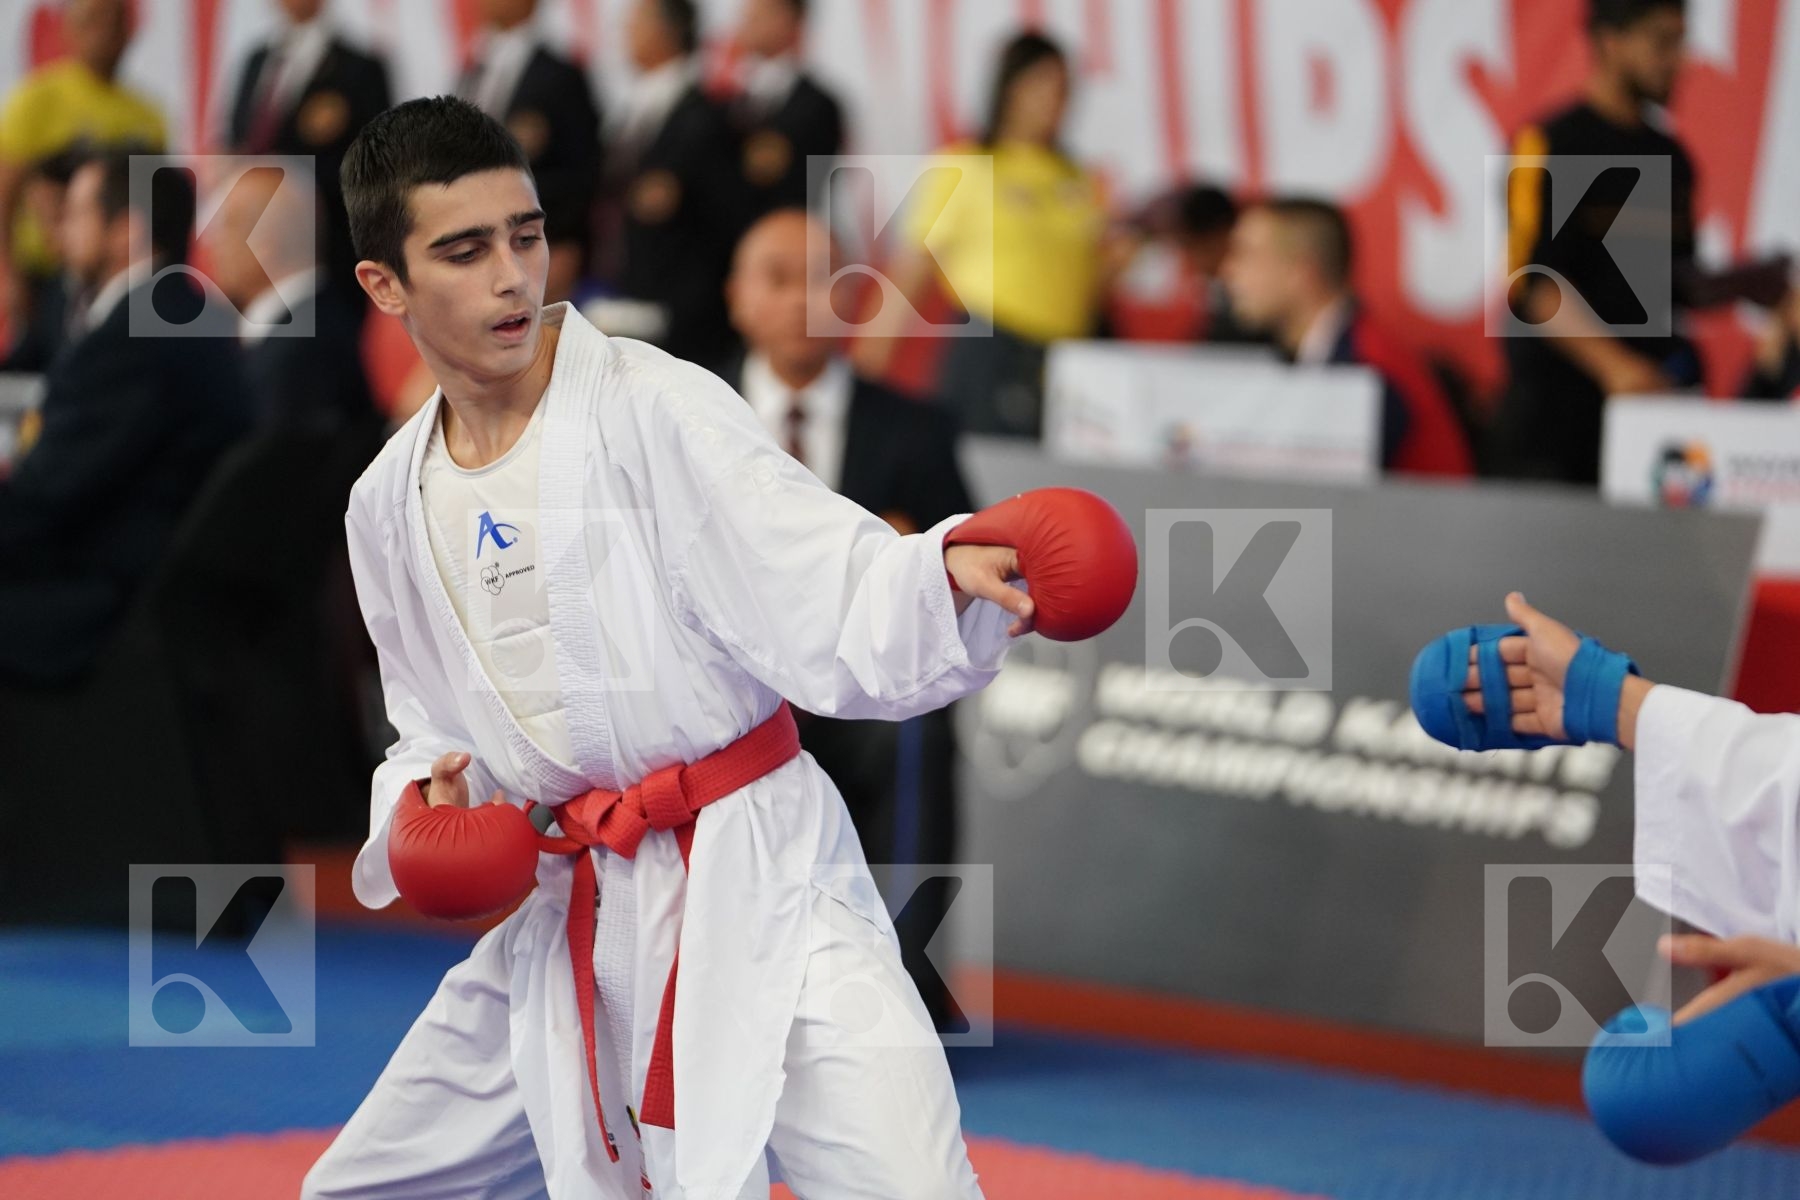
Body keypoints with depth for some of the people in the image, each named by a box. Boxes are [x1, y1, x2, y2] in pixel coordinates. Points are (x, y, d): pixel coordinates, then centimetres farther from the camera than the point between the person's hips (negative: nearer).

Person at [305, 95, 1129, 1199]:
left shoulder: (658, 412, -12)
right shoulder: (392, 507, 6)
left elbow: (844, 611, -21)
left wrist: (957, 571, -41)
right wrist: (427, 800, -1)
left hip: (756, 892, -6)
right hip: (563, 922, 6)